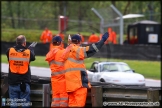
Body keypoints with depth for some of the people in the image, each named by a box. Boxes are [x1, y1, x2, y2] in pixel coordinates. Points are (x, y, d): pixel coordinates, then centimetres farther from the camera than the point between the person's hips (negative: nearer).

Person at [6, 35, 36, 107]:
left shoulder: (10, 51, -6)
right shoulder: (28, 52, -9)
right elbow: (33, 57, 12)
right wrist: (31, 48, 32)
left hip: (13, 82, 1)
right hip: (24, 83, -1)